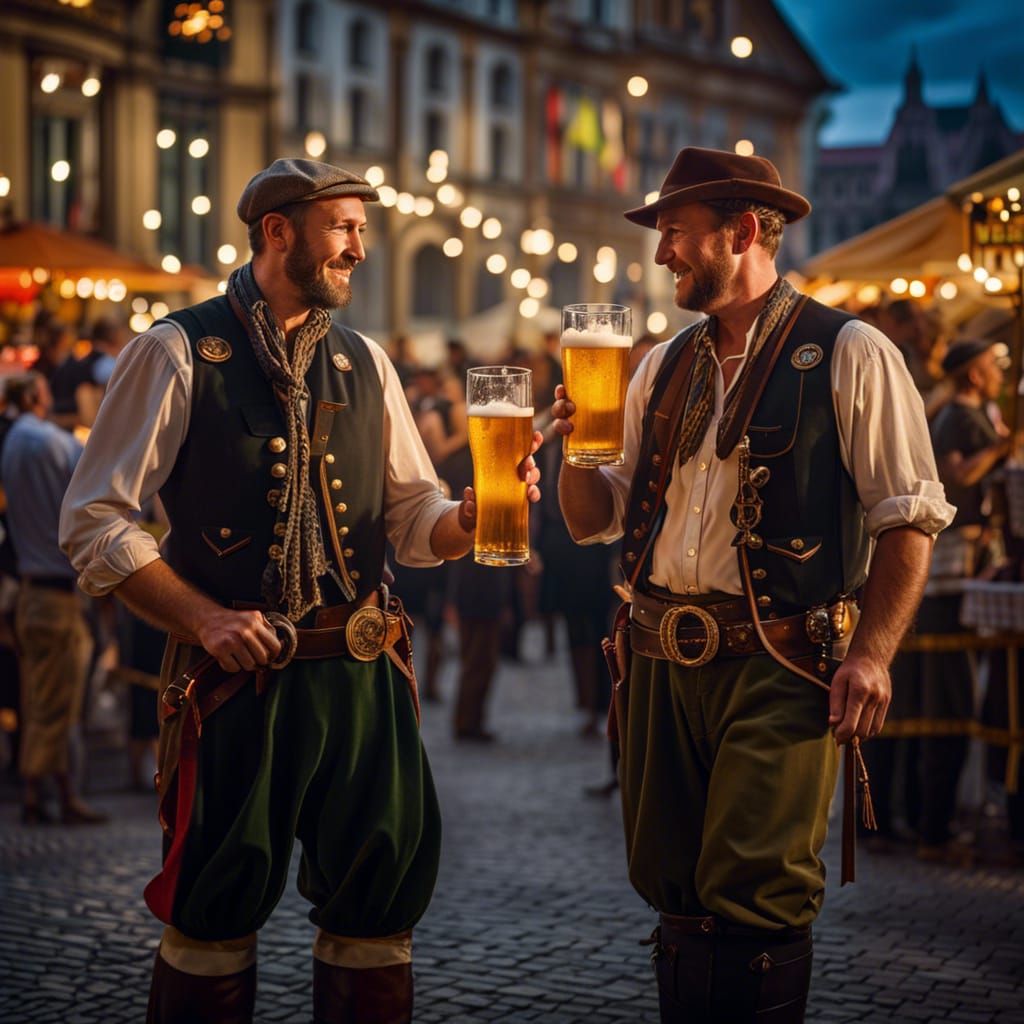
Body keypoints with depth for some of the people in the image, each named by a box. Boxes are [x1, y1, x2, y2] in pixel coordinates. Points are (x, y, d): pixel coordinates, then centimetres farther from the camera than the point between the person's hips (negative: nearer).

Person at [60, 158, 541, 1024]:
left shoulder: (364, 363, 13)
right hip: (239, 678, -4)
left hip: (364, 675, 4)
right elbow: (93, 521, -6)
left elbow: (412, 519, 13)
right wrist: (203, 618, -16)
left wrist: (471, 516, -10)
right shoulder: (179, 352, -3)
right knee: (216, 909, 5)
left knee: (380, 902, 8)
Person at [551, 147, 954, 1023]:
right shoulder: (665, 367, 15)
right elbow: (594, 519, 17)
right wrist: (575, 443, -3)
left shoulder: (848, 356, -3)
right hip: (662, 663, 6)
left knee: (751, 910, -9)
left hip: (780, 671, -6)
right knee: (677, 900, 10)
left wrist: (871, 655, -15)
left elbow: (909, 519, -6)